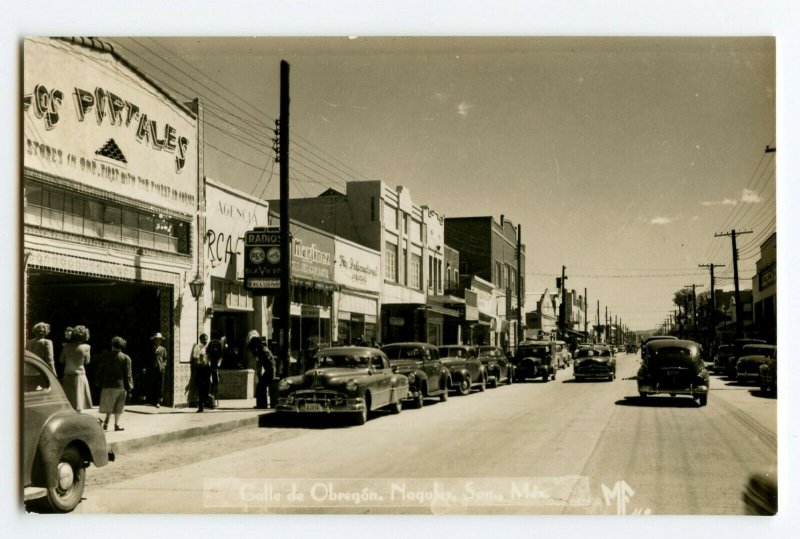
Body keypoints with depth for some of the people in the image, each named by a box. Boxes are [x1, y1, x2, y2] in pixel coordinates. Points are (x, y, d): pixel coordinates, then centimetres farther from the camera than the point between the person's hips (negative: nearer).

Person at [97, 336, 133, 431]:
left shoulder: (106, 357, 4)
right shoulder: (126, 358, -4)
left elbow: (99, 372, 6)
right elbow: (128, 374, -6)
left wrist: (100, 384, 13)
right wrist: (129, 387, -1)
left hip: (107, 385, 2)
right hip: (120, 385, -2)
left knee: (109, 405, 14)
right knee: (118, 406, 7)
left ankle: (106, 422, -3)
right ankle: (116, 424, 9)